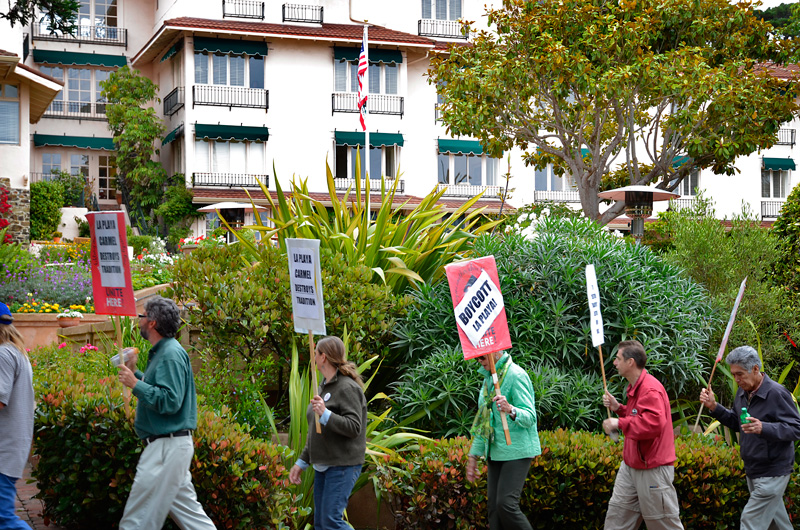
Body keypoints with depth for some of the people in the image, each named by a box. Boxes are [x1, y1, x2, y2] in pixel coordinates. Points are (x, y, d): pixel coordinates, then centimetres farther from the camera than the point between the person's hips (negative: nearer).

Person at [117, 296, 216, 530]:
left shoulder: (171, 355, -17)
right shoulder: (163, 351, 15)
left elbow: (169, 401, -25)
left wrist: (135, 384, -20)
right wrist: (135, 374, 15)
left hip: (167, 446, -11)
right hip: (168, 444, 11)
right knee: (187, 509, 13)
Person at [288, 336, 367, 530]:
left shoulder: (347, 388, -13)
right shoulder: (325, 386, 17)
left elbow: (354, 428, -22)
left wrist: (325, 414, -32)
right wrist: (302, 462, 21)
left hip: (343, 465, -10)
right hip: (323, 466, 10)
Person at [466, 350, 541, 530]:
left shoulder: (516, 375, -11)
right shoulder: (489, 378, 16)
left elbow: (530, 417, -20)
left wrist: (511, 410, -41)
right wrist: (474, 454, 21)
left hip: (516, 452, -8)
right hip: (495, 453, 9)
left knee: (506, 504, -18)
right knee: (494, 508, 5)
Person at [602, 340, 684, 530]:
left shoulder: (651, 390, -21)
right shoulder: (635, 387, 13)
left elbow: (654, 423, -34)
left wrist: (619, 424, -27)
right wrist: (618, 408, 8)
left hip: (652, 468, -10)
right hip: (631, 465, 10)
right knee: (617, 514, 11)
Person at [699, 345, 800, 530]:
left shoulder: (776, 393, -19)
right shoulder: (742, 393, 6)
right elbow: (736, 423, 17)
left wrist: (763, 428, -37)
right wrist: (714, 407, 1)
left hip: (772, 473, -8)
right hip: (753, 471, 8)